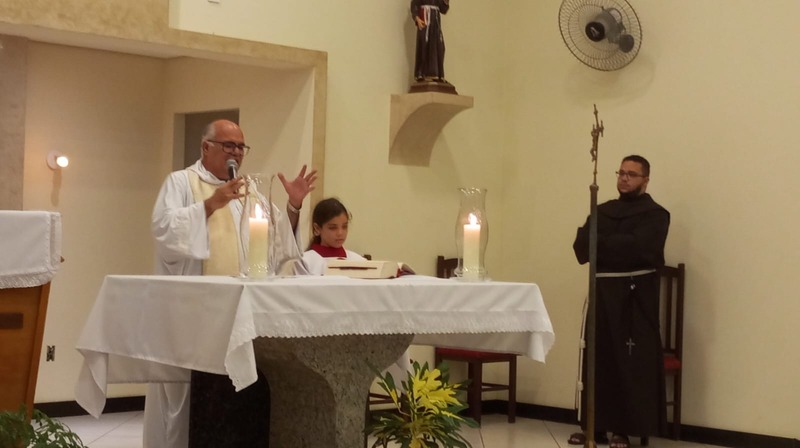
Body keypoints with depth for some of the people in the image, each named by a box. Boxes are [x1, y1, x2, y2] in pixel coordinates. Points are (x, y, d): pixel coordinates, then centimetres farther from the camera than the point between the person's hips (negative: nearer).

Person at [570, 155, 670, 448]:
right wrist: (617, 248, -13)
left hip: (636, 296, -5)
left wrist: (600, 243, -8)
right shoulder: (602, 211, 16)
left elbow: (637, 247, -16)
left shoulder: (655, 215, 0)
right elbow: (581, 247, 4)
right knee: (598, 359, 3)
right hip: (602, 293, 5)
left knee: (633, 363, -5)